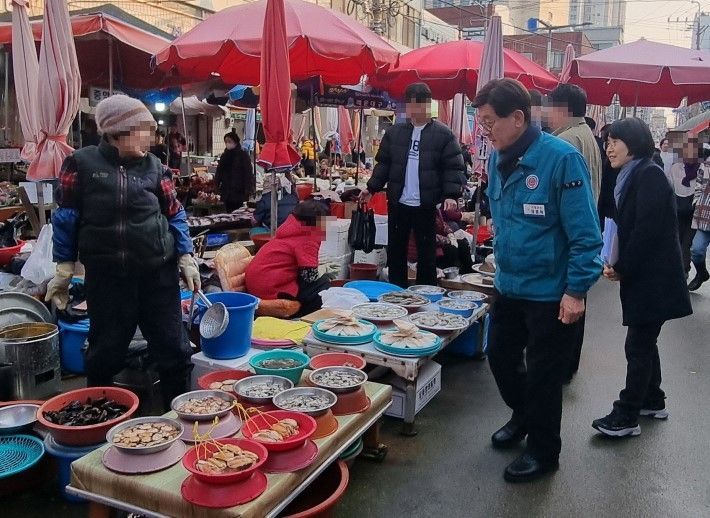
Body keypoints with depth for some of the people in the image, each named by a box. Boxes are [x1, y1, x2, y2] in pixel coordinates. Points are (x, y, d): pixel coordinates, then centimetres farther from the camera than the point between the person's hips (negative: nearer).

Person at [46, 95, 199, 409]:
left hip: (158, 272, 2)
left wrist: (185, 258, 2)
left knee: (171, 347, 7)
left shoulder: (153, 166, 4)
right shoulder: (82, 163, -3)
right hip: (106, 275, -1)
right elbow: (66, 217, 2)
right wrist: (63, 269, 1)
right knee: (106, 352, 11)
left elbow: (175, 215, 9)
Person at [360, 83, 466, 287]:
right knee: (396, 251, 13)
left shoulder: (443, 135, -5)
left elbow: (453, 168, -8)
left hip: (426, 206, -3)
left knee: (427, 253, 7)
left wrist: (451, 195, -21)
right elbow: (383, 163, 10)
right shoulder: (394, 132, 4)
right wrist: (372, 188, 1)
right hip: (397, 203, 3)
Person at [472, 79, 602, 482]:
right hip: (509, 286, 7)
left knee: (543, 374, 8)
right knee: (501, 357, 19)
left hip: (551, 293, -7)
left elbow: (585, 232, -19)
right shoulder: (498, 159, 1)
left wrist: (576, 291, -20)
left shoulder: (561, 158, -20)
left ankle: (543, 453, 29)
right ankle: (524, 415, 47)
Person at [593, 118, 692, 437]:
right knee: (644, 342, 17)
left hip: (653, 278, -9)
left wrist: (622, 268, -13)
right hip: (643, 276, 9)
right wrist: (616, 263, 0)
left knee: (638, 346, -3)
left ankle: (626, 417, 5)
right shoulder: (631, 177, 14)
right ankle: (653, 401, 32)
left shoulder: (649, 175, -15)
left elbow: (646, 230, -21)